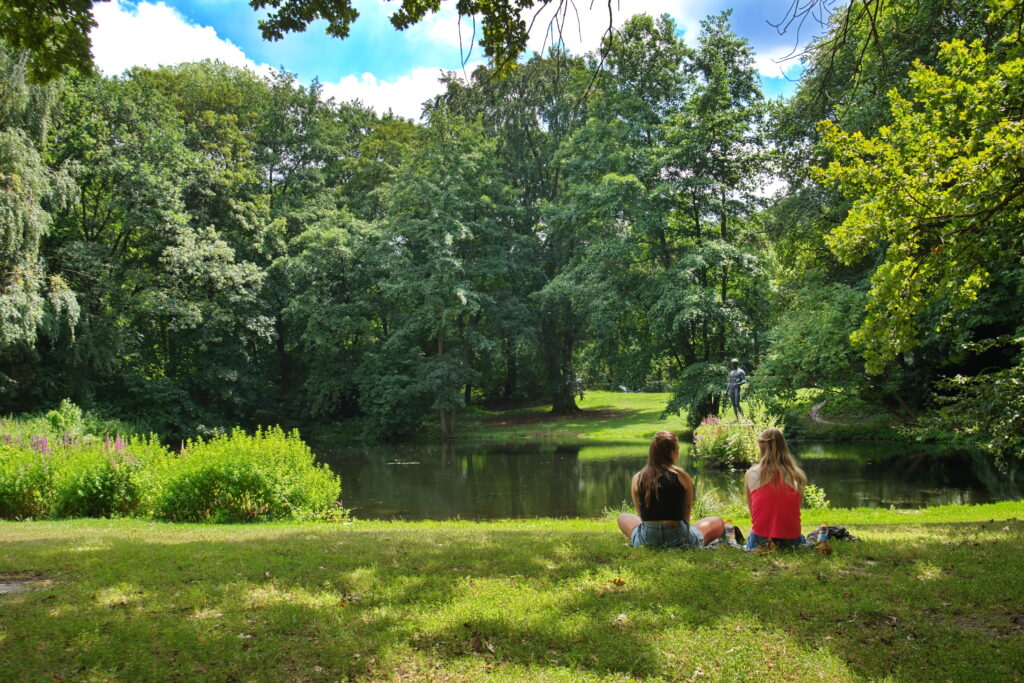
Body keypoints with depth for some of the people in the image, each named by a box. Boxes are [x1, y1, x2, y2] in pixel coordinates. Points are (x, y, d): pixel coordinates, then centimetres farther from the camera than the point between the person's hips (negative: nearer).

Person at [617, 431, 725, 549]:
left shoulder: (637, 479, 0)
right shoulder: (682, 477, -5)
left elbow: (641, 515, 9)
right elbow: (686, 515, 6)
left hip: (646, 541, 1)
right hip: (679, 540, -1)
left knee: (623, 518, 33)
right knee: (718, 523, 25)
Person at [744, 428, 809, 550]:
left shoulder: (751, 475, -7)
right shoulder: (798, 476, -7)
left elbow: (751, 510, 1)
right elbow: (795, 510, 3)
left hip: (760, 540, 0)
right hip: (791, 539, 0)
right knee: (802, 540, 35)